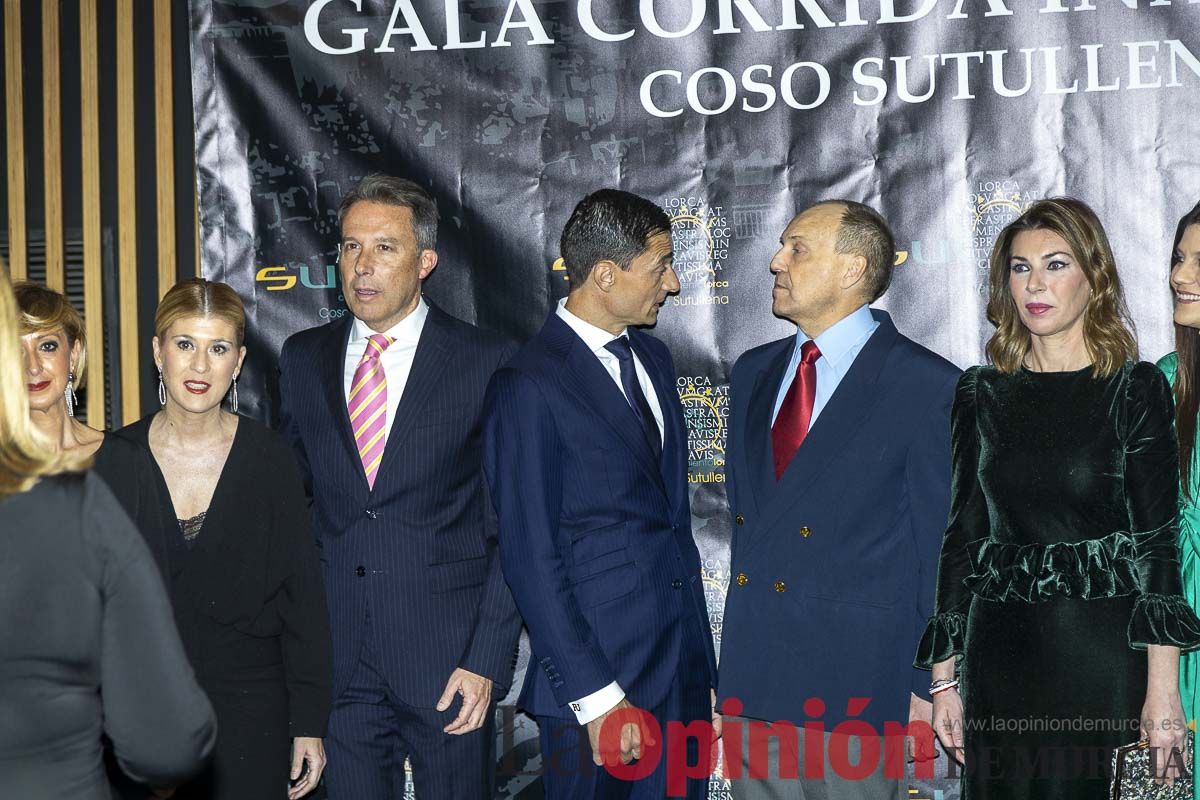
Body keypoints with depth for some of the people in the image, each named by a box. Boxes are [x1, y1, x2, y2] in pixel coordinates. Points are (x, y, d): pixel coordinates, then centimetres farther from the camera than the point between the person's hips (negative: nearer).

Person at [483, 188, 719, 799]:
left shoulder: (652, 357, 11)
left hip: (684, 658, 7)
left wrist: (699, 653, 14)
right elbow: (532, 559, -15)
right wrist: (596, 698, -16)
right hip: (601, 671, -7)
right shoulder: (529, 386, -14)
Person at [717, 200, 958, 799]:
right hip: (751, 679, 6)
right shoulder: (754, 372, 12)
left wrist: (927, 681, -6)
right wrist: (737, 651, 14)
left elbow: (939, 543, -7)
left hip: (853, 682, -6)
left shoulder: (926, 385, -8)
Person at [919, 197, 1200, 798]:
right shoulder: (982, 393, 7)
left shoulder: (1135, 388, -2)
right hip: (1000, 655, 3)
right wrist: (944, 679, 4)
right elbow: (962, 534, 8)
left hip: (1102, 657, -3)